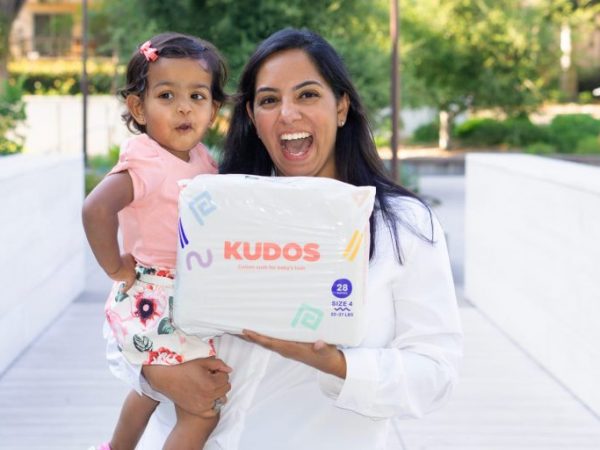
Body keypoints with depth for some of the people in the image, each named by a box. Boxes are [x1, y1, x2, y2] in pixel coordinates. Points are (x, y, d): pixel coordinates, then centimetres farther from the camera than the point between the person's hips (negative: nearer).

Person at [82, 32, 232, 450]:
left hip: (190, 301, 9)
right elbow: (96, 209, -38)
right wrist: (115, 267, -26)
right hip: (158, 307, -9)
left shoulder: (202, 159, 2)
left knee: (154, 387, 30)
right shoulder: (146, 162, -22)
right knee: (203, 409, -5)